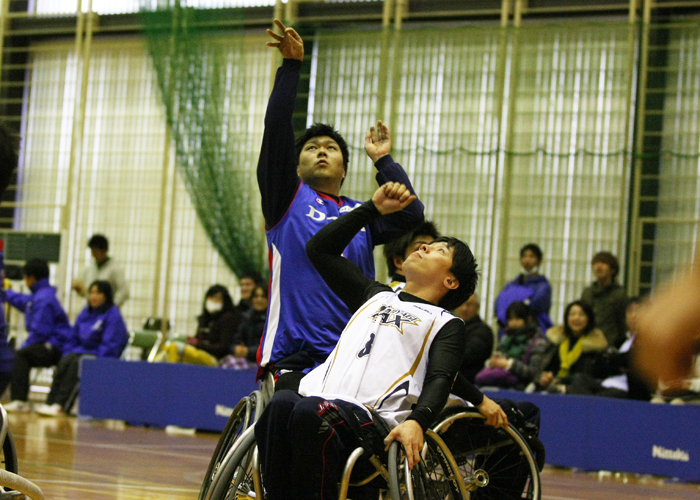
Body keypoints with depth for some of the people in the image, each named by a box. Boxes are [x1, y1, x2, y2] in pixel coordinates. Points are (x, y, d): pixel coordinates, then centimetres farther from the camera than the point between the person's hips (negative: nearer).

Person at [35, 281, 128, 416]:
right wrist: (67, 354, 3)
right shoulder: (85, 313, 15)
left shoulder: (113, 315, -7)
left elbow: (110, 346, -13)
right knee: (65, 361, -25)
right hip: (82, 351, 6)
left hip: (102, 357, -6)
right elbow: (73, 338, 19)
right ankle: (50, 402, -37)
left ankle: (60, 405, -41)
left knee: (77, 363, -33)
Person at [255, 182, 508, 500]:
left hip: (374, 420, -4)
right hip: (321, 398, 4)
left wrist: (417, 421, -20)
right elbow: (320, 248, 40)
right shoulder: (376, 295, 35)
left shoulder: (447, 325, 19)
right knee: (281, 404, -33)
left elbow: (440, 381, 1)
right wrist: (374, 208, 36)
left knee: (311, 412, -37)